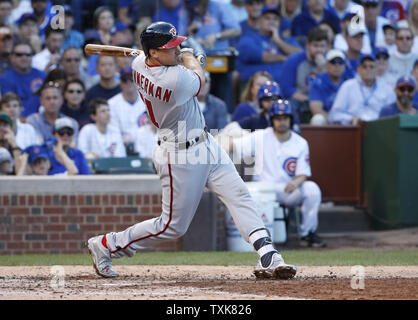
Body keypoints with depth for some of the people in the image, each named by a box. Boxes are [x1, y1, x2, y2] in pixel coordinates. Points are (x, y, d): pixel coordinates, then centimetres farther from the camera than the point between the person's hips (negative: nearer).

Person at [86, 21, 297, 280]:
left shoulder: (139, 64, -6)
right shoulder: (176, 79, -31)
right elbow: (199, 81, -7)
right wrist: (189, 58, 10)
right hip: (180, 157, -10)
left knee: (239, 195, 0)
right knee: (173, 226, 2)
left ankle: (268, 258, -7)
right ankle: (105, 245, 17)